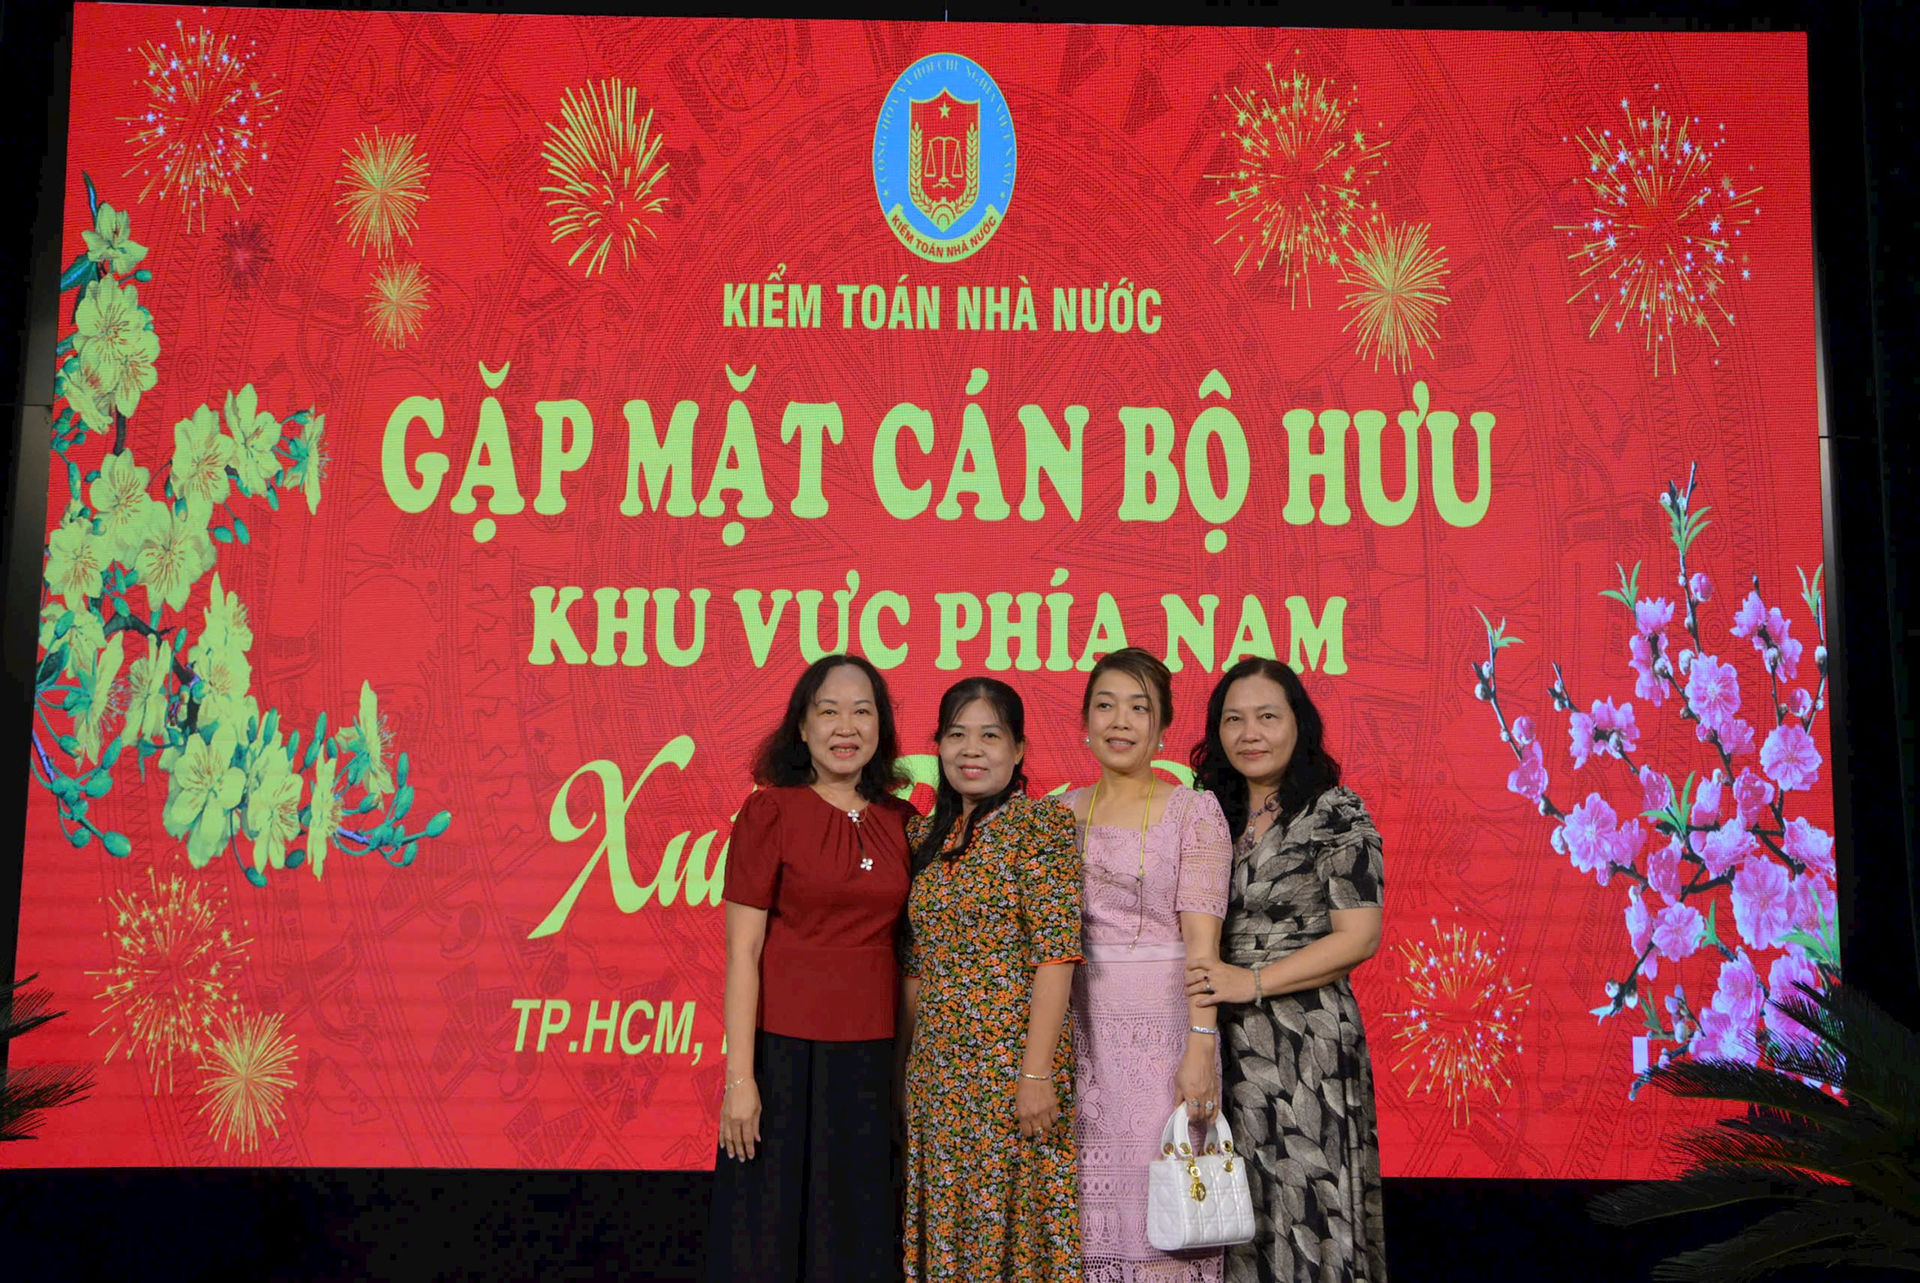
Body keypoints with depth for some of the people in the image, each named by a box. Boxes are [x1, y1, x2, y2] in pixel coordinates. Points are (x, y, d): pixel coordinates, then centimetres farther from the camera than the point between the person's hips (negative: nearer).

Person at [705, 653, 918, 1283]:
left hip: (875, 1057, 4)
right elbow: (742, 951, -8)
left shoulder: (902, 822, 6)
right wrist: (740, 1078, -12)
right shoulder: (769, 812, -6)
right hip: (786, 1050, -4)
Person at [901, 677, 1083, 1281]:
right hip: (935, 1070, 6)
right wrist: (911, 1065, 10)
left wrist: (1036, 1071, -18)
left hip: (1012, 1062, -6)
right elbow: (916, 965, 14)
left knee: (1009, 1223, 1)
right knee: (946, 1226, 12)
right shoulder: (926, 835, 11)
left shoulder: (1040, 823, -7)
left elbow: (1057, 954, -13)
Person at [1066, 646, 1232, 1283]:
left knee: (1158, 1200, -1)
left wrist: (1201, 1046, -17)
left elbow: (1202, 938, -8)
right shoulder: (1062, 813, 9)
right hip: (1077, 1029, 3)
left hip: (1162, 1025, -3)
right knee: (1089, 1203, 7)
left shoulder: (1193, 811, -1)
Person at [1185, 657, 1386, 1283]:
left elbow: (1359, 936, -11)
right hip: (1223, 1043, 5)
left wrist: (1253, 982, -17)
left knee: (1302, 1202, -3)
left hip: (1307, 1044, -5)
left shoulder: (1336, 812, -4)